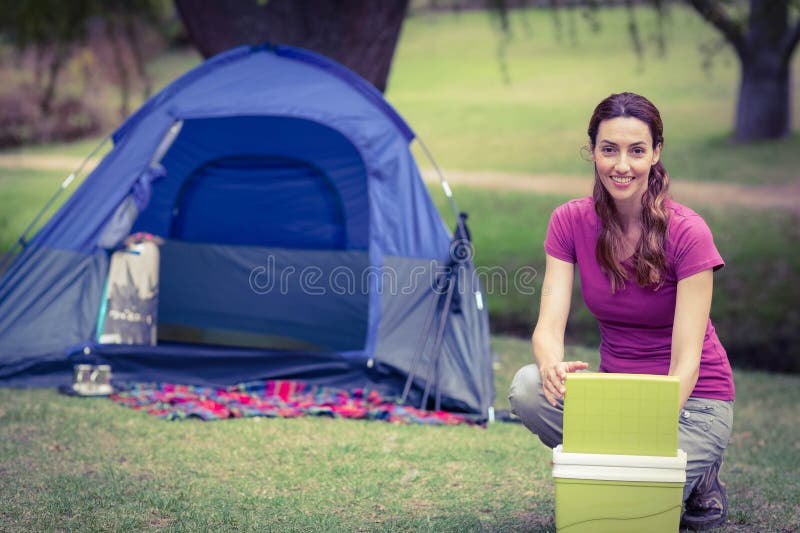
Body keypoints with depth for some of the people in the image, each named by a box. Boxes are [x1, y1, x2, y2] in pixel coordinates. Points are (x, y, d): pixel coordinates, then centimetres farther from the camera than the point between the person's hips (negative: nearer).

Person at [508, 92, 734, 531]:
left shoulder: (687, 232, -19)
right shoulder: (571, 222, -7)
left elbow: (685, 361, -22)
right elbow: (549, 325, -14)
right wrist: (553, 368, -39)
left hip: (691, 400, -4)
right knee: (527, 387, -26)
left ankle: (699, 476, 5)